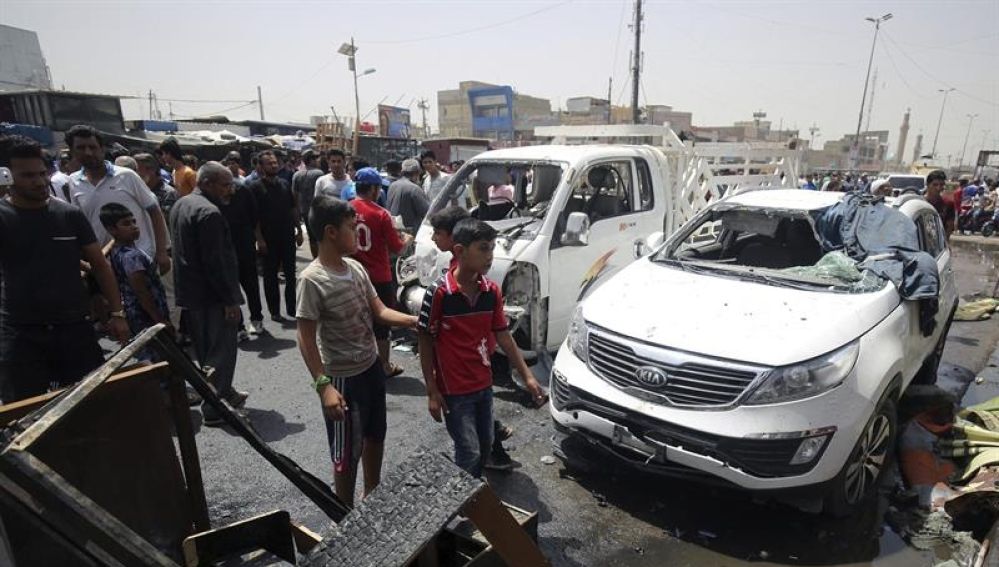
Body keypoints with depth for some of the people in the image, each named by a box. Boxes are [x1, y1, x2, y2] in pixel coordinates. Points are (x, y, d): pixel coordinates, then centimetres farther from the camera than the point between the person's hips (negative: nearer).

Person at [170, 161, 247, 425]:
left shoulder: (181, 204, 12)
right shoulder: (209, 213, -21)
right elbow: (215, 262, -24)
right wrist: (230, 300, -19)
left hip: (189, 291, 10)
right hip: (211, 294, -10)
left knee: (205, 348, 19)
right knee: (221, 350, 0)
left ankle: (224, 393, 33)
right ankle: (214, 408, 8)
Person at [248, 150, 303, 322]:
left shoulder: (284, 184, 9)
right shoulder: (255, 187, -6)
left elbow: (293, 209, 13)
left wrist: (299, 231, 7)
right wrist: (259, 239, -15)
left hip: (288, 237, 4)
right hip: (269, 240, -4)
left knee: (290, 274, 9)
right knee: (270, 276, 7)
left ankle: (292, 308, 19)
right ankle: (274, 311, 16)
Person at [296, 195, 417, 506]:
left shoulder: (356, 268, -1)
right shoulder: (312, 280, -22)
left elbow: (379, 311, 3)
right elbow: (306, 339, -20)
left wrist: (415, 321, -12)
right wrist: (323, 385, -25)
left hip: (372, 366, 8)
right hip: (343, 378, -8)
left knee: (375, 436, 24)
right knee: (347, 454, 9)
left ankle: (372, 496, 47)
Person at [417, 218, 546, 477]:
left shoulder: (492, 291, -3)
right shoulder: (438, 293, -19)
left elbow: (503, 336, 5)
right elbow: (426, 342, -11)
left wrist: (527, 376, 3)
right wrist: (432, 391, -10)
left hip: (484, 385, 6)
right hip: (454, 390, -6)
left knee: (485, 446, 19)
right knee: (469, 453, 1)